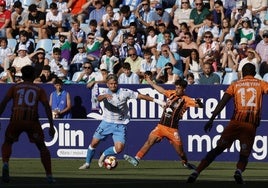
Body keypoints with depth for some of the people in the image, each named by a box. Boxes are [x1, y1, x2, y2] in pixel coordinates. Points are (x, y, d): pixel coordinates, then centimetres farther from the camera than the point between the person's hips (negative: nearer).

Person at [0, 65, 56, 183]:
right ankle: (49, 176, 7)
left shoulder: (14, 87, 18)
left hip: (16, 119, 0)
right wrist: (51, 125, 2)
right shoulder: (39, 90, 18)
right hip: (32, 120, 0)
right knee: (42, 147, 16)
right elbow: (47, 106, 6)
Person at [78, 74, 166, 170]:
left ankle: (103, 155, 12)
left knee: (119, 148, -17)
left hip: (120, 125, -1)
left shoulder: (124, 92, -8)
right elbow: (99, 98, -27)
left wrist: (155, 100, -7)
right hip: (107, 122, 1)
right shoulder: (105, 92, -4)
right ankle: (87, 163, 23)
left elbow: (140, 96, -5)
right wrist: (105, 96, -50)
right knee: (94, 143, 2)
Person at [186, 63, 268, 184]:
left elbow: (223, 102, 4)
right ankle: (239, 170, -24)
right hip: (252, 124, -1)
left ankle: (196, 173, 0)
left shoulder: (235, 85, 14)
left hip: (236, 122, 1)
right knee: (244, 155, 9)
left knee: (218, 149, 8)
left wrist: (211, 119, -1)